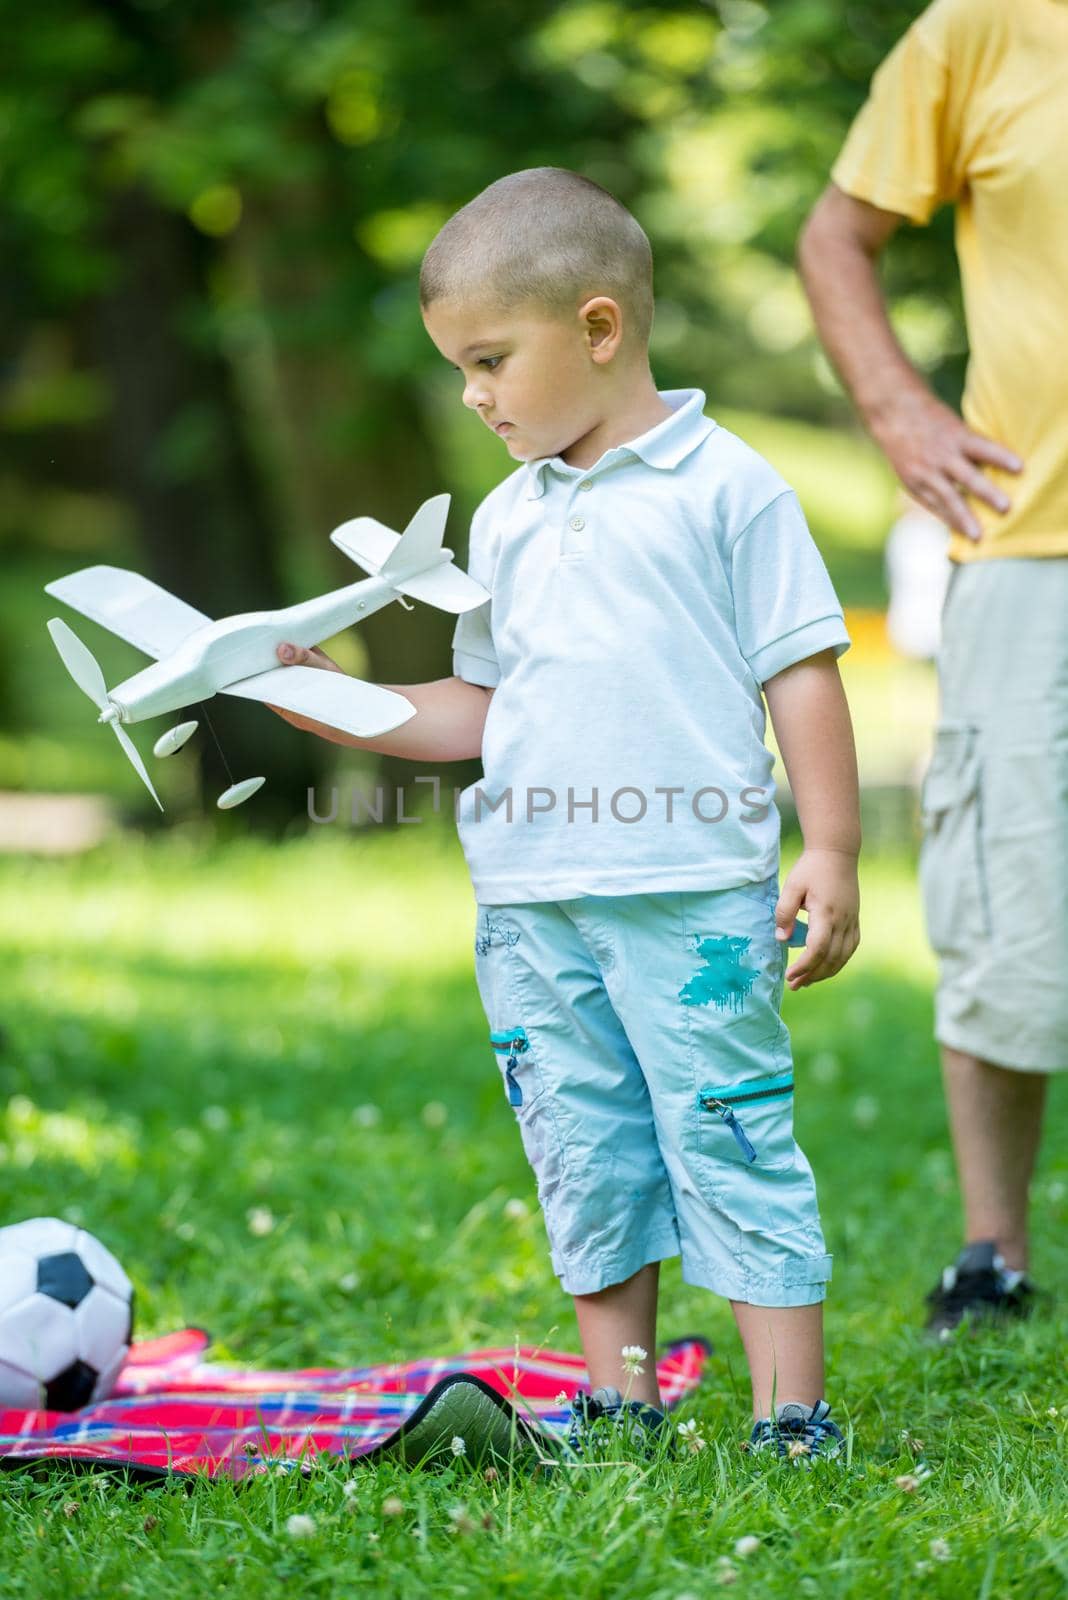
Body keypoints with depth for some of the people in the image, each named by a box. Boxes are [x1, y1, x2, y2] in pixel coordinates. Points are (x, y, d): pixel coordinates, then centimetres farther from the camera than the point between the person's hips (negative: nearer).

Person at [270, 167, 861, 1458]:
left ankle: (792, 1417, 2)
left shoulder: (726, 488, -2)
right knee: (585, 1160, 10)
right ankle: (617, 1403, 20)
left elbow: (802, 674, -3)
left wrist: (828, 852, -8)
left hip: (693, 891, -6)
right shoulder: (507, 519, 15)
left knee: (731, 1145, -4)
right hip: (533, 903, 6)